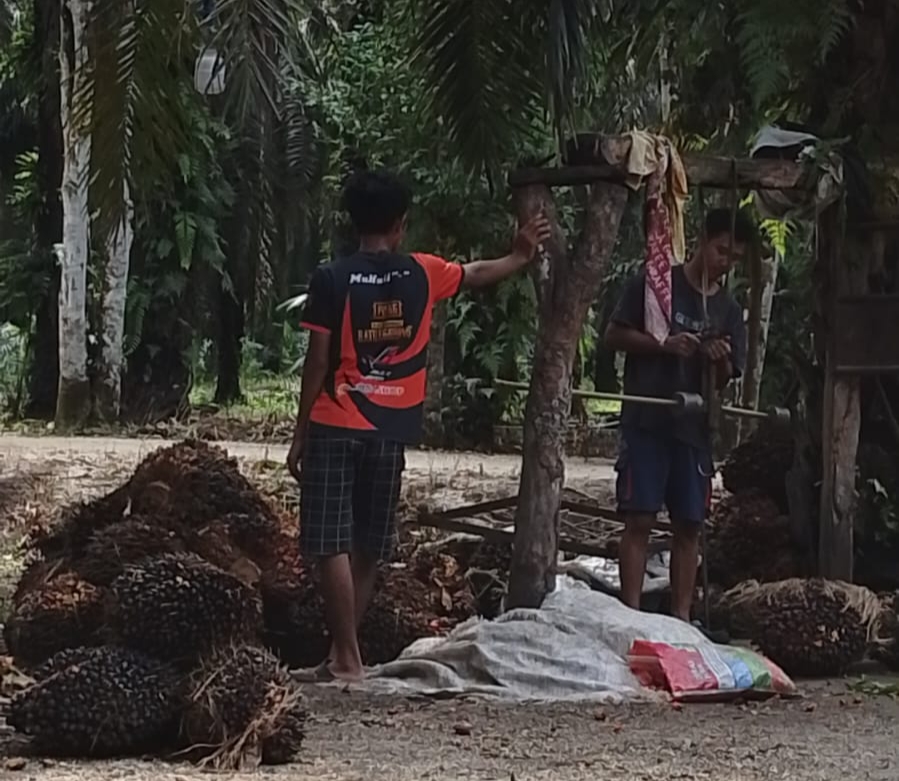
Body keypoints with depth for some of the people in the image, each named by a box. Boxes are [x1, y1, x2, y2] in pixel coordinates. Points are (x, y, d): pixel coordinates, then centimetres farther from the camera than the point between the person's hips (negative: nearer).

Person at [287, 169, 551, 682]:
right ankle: (343, 652, 14)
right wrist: (521, 258, 42)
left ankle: (348, 659, -7)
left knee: (332, 545, -3)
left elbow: (318, 364, -6)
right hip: (390, 432, 3)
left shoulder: (332, 280, -7)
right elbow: (478, 274, 22)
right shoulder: (422, 274, 3)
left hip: (335, 428, -3)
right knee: (367, 548, 12)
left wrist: (300, 435, 1)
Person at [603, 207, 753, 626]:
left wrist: (720, 361, -11)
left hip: (694, 428, 4)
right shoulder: (653, 283, 1)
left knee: (689, 526, 3)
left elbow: (726, 380, 12)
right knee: (639, 520, -7)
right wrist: (662, 345, -15)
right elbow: (614, 335, 0)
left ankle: (681, 617, 7)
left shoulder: (728, 310, 12)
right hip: (645, 422, -4)